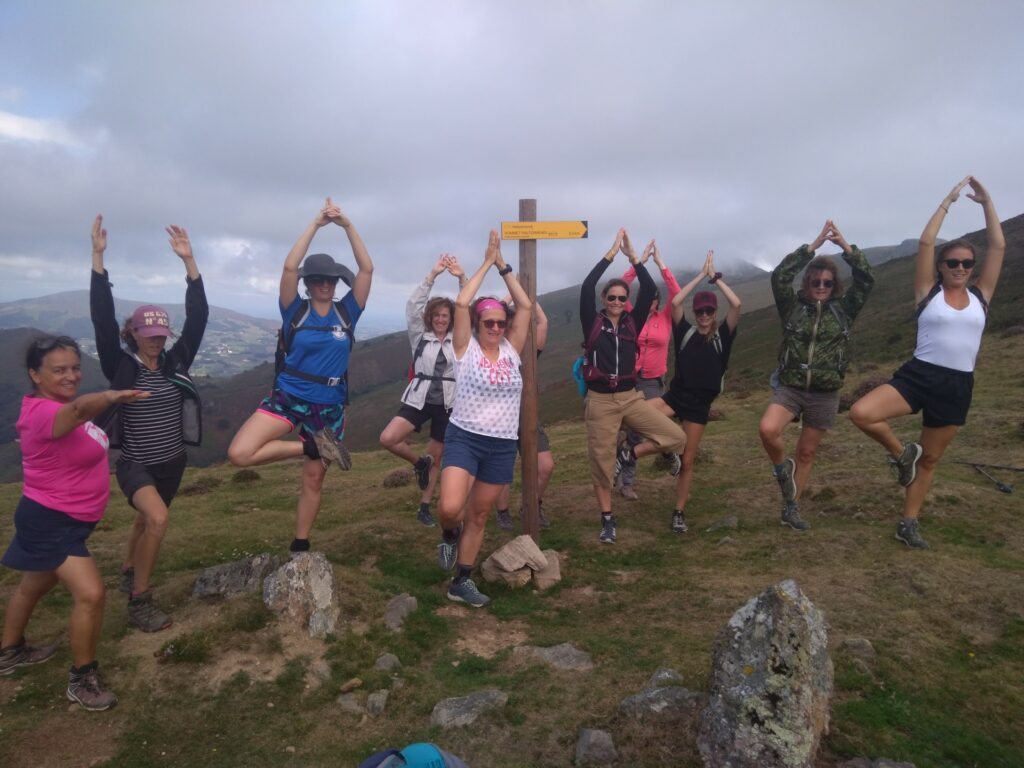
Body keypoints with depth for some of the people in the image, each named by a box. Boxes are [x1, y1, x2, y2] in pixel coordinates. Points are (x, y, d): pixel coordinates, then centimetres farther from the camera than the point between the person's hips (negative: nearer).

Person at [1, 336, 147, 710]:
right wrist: (109, 396, -73)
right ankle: (82, 680, 1)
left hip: (61, 518, 10)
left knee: (33, 586, 28)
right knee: (90, 594, -17)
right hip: (51, 521, -10)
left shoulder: (48, 406, 1)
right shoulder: (45, 412, -30)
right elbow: (79, 409, -55)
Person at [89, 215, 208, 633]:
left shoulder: (175, 362, -5)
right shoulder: (120, 366, -12)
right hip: (135, 465, -4)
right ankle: (138, 601, -11)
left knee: (146, 522, 25)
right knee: (158, 519, -28)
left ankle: (128, 574, 53)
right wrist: (98, 256, -26)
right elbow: (102, 318, -21)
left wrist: (189, 261, -18)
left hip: (172, 462, 4)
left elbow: (198, 318, -12)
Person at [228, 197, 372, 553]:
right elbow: (289, 266, -17)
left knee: (313, 480, 9)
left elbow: (367, 269, -8)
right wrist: (315, 224, -18)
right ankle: (313, 447, -7)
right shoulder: (295, 310, -2)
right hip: (287, 397, -1)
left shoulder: (346, 312, 1)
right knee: (239, 453, -22)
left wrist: (348, 225, -14)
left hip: (328, 406, 1)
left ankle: (299, 547, 27)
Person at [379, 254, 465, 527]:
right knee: (388, 439, -19)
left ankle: (424, 507, 25)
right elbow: (413, 306, -9)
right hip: (419, 399, 0)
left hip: (447, 404, 0)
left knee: (436, 458, 9)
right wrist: (432, 274, -16)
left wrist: (462, 278, -17)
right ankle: (419, 462, 8)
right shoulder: (420, 336, 2)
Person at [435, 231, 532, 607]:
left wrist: (503, 265, 2)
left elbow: (526, 306, 2)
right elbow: (462, 303, -14)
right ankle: (449, 534, 16)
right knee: (450, 507, -21)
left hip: (502, 445, 4)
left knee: (479, 516, 11)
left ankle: (461, 581, 24)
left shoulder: (511, 349, 6)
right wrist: (486, 263, -6)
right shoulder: (466, 348, -3)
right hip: (464, 437, -3)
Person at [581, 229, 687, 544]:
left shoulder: (632, 322, 6)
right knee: (601, 461, 3)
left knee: (676, 437, -9)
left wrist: (632, 256, -9)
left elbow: (649, 290, -5)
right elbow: (586, 287, -15)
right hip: (600, 400, -3)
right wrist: (611, 253, -13)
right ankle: (607, 520, 19)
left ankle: (627, 454, 11)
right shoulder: (592, 322, -1)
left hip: (630, 397, 3)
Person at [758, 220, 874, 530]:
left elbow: (866, 279, -9)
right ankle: (782, 467, 4)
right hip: (789, 388, -1)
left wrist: (845, 245, -14)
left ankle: (791, 508, 24)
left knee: (807, 453, 9)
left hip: (825, 395, 1)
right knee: (767, 430, -28)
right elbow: (779, 276, -16)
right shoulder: (793, 306, -1)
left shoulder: (843, 309, 3)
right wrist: (814, 245, -17)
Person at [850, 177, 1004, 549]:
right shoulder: (928, 292, 0)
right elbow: (925, 242, -7)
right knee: (860, 413, -28)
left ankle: (908, 523, 25)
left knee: (929, 460, 11)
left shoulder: (980, 294, 8)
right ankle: (901, 453, 2)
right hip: (918, 375, -2)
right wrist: (948, 201, 0)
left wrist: (986, 202, 5)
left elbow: (998, 246, 4)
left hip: (957, 387, 3)